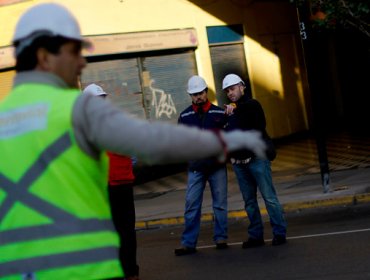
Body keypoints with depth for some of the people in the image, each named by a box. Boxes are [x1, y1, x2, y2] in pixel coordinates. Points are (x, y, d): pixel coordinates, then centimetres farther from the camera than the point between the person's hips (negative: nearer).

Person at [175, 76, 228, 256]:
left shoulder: (219, 113, 3)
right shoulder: (185, 116, 7)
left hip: (217, 166, 0)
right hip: (195, 168, 0)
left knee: (220, 204, 5)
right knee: (192, 205, -3)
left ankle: (221, 239, 13)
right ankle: (188, 243, -1)